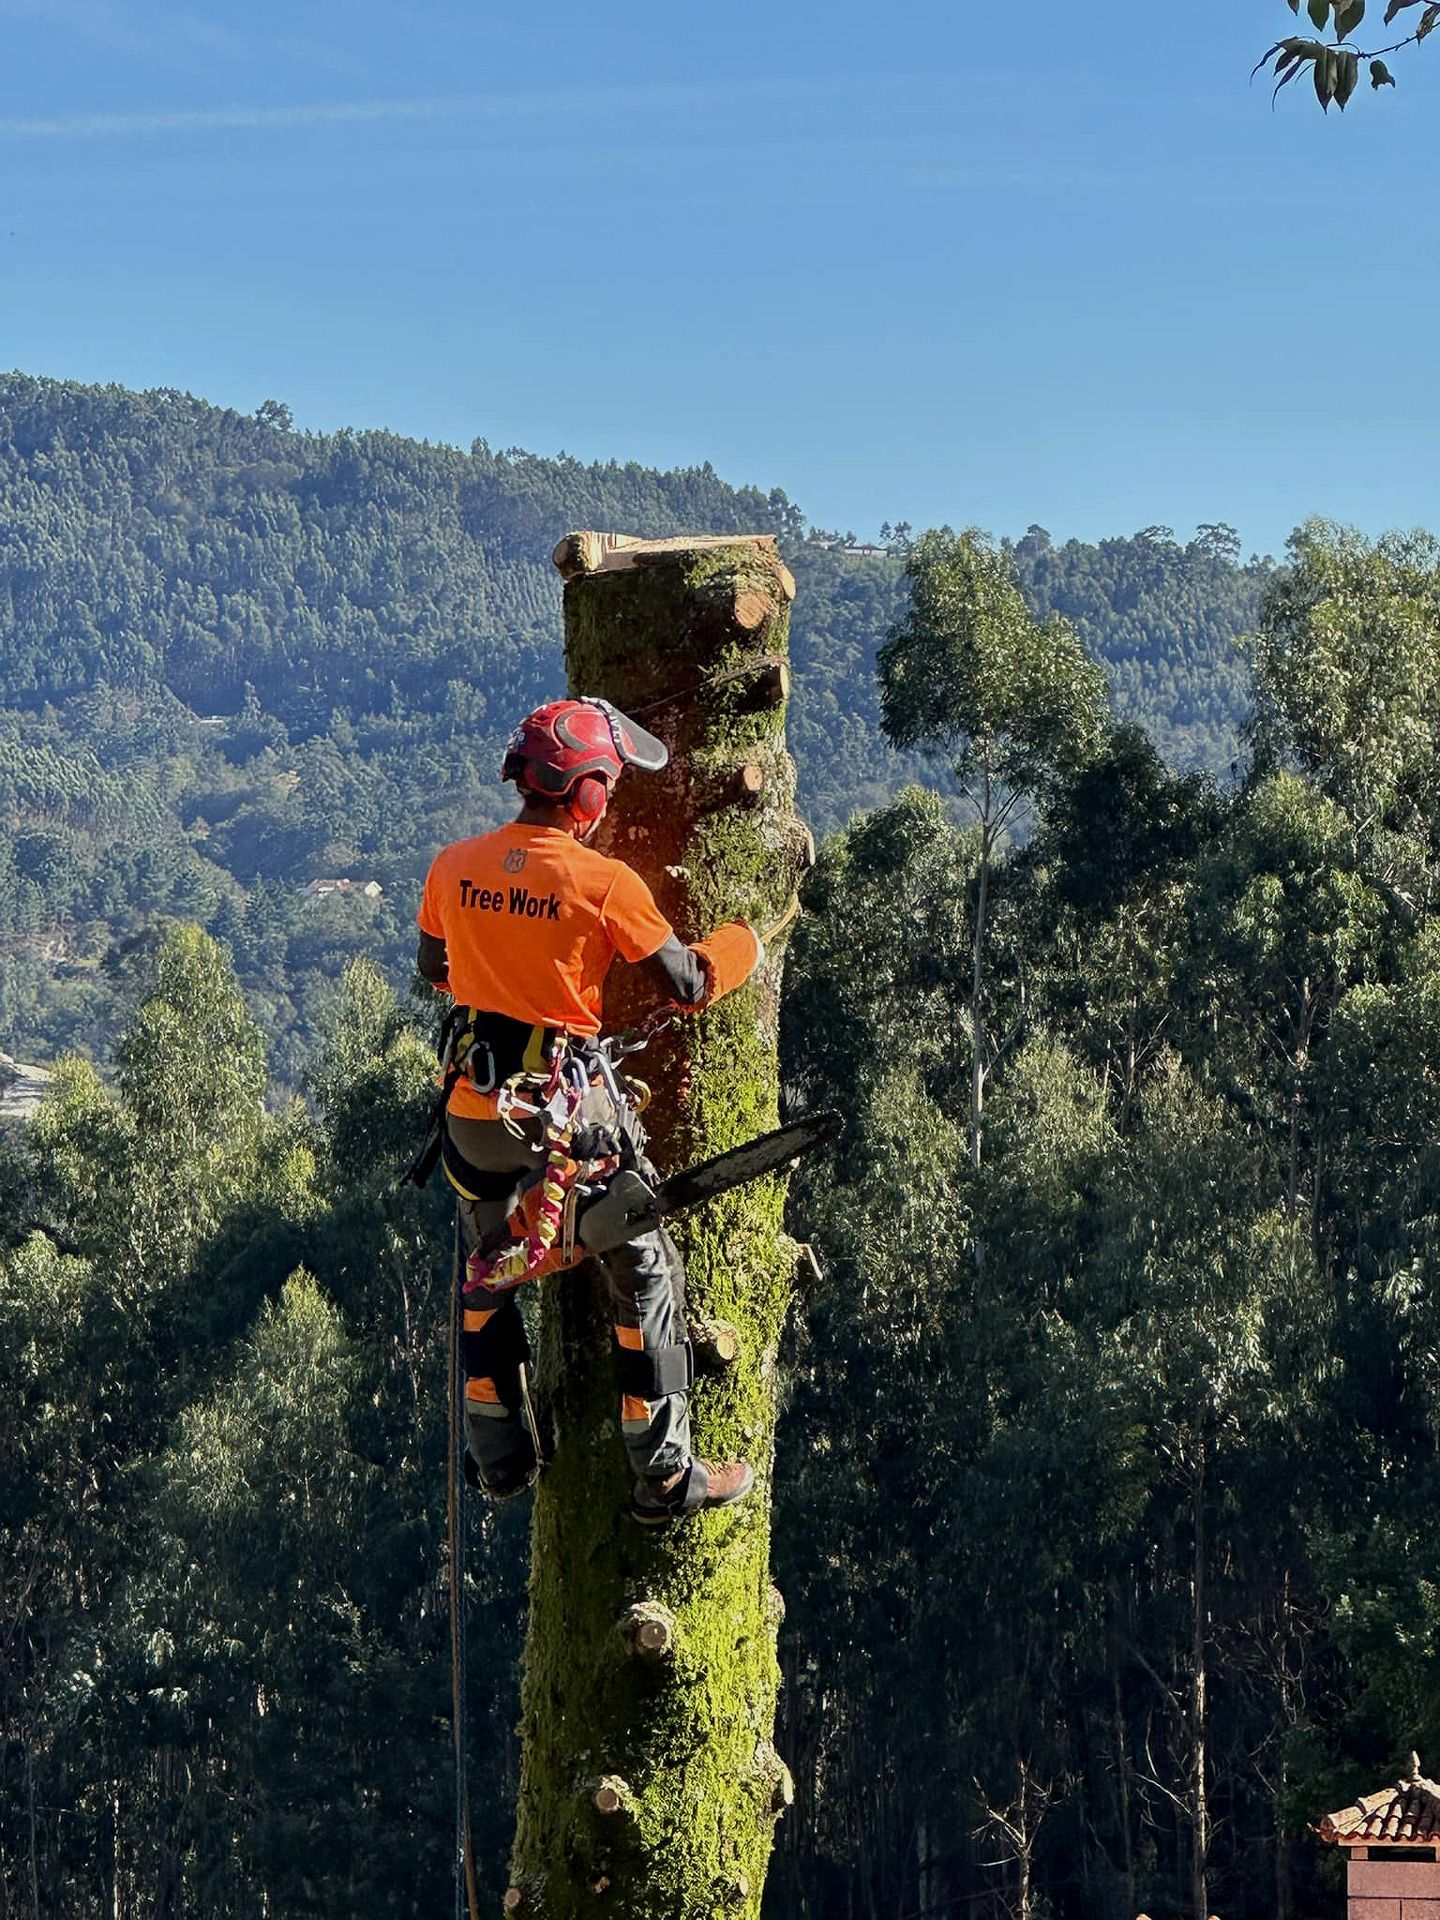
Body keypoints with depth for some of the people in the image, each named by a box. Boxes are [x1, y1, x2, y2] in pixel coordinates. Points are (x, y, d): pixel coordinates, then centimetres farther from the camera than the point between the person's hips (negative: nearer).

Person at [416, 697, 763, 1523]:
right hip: (570, 1107, -5)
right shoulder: (606, 883, -16)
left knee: (489, 1274, 24)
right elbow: (687, 988, -8)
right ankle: (665, 1476, 10)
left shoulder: (454, 867, -1)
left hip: (475, 1106, 5)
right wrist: (753, 937, 10)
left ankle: (499, 1456, 30)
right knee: (647, 1277, 9)